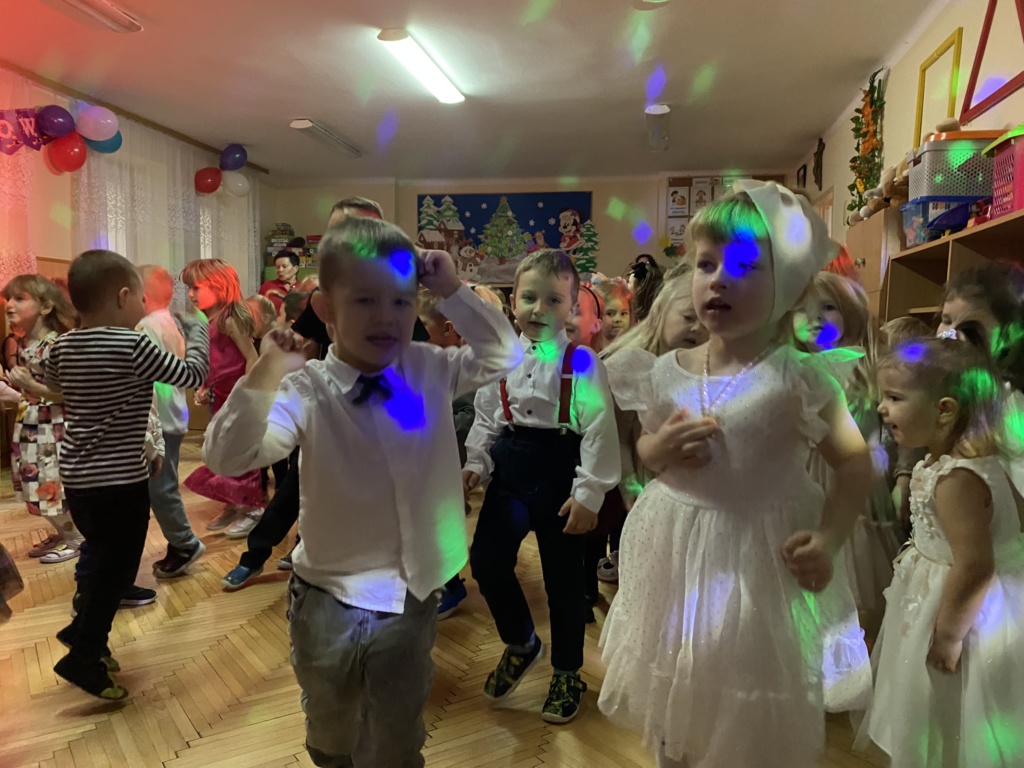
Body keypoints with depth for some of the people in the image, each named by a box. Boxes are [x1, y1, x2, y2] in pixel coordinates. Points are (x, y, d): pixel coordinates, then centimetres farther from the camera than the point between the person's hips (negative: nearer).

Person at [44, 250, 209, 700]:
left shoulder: (63, 346, 2)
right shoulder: (133, 346, -19)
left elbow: (52, 385, 21)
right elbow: (193, 375, -13)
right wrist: (196, 328, 1)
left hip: (76, 475, 8)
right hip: (120, 480, -8)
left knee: (104, 557, 25)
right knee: (116, 568, 6)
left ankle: (83, 631, 37)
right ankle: (83, 658, 12)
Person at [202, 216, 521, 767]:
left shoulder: (431, 371, -7)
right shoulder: (306, 391, -18)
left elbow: (506, 354, 1)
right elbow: (225, 456, -24)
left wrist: (454, 293, -10)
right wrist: (266, 374, -34)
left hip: (412, 599, 2)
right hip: (330, 603, -1)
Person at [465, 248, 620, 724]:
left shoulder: (581, 362, -9)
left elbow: (599, 430, -11)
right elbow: (486, 417, 13)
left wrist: (589, 492, -14)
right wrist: (476, 464, 5)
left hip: (560, 473, -3)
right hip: (510, 469, 4)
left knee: (563, 579, 8)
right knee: (486, 560, -5)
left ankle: (566, 674, 32)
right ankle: (521, 643, 25)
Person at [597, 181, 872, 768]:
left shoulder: (796, 378, -13)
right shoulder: (669, 373, -4)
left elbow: (855, 462, -6)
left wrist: (828, 538, -18)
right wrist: (659, 449, -12)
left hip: (761, 557, -3)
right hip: (679, 552, 4)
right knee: (676, 703, 22)